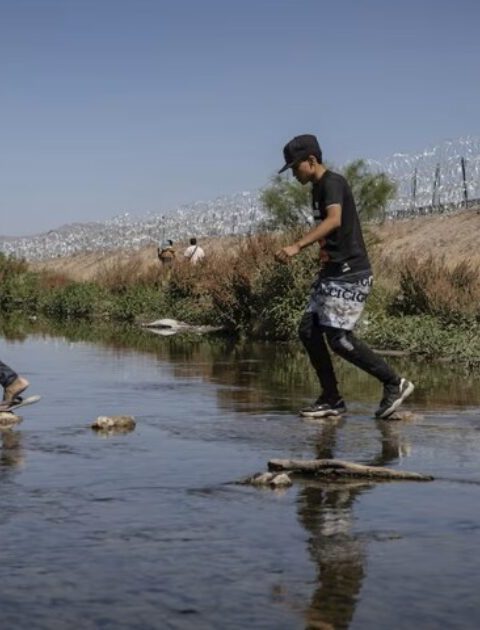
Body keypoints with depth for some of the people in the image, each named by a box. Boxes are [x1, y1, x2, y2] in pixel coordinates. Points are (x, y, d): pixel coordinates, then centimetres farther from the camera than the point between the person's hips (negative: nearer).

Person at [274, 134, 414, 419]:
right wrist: (324, 246, 13)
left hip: (350, 272, -10)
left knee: (339, 337, -13)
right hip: (332, 271, 10)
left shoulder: (332, 183, -13)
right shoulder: (318, 188, 17)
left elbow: (334, 220, -32)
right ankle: (332, 399, 10)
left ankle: (395, 383, 0)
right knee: (309, 329, 4)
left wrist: (297, 246, -41)